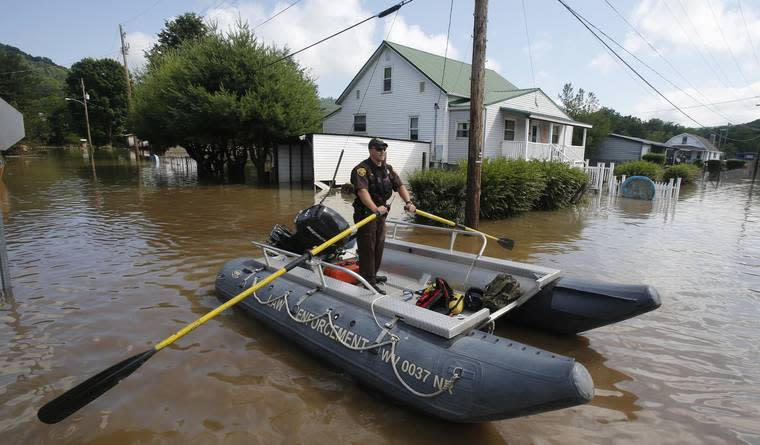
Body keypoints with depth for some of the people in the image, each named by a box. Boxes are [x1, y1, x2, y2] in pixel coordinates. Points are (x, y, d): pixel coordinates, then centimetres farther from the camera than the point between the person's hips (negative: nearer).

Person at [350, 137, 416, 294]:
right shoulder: (362, 169, -16)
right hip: (365, 214, -9)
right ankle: (368, 281, 5)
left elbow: (400, 186, 7)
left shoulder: (388, 169, 10)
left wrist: (408, 202, -9)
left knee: (379, 246, 18)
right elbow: (362, 191, -30)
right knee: (367, 248, -4)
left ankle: (372, 275, 35)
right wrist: (374, 208, -43)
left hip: (381, 212, 9)